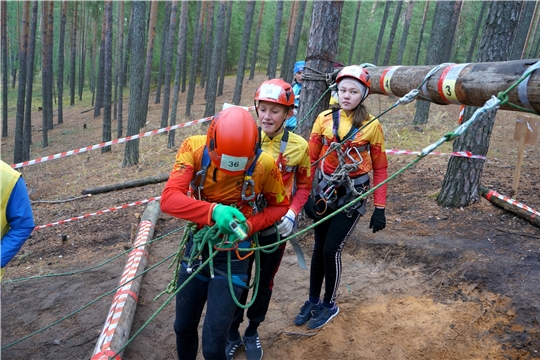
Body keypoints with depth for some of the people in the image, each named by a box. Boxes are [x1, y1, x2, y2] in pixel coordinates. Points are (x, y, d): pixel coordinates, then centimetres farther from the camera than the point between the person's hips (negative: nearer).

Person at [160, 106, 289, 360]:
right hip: (197, 245, 3)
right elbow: (168, 199, -27)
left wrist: (249, 226, -21)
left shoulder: (264, 164, -20)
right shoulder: (194, 148, -18)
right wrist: (213, 211, -42)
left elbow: (280, 205, -4)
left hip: (233, 254, -2)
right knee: (183, 328, 20)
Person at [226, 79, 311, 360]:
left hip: (275, 228, 1)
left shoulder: (298, 146, -11)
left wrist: (292, 213, -13)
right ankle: (233, 333, 38)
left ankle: (252, 332, 42)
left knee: (265, 282, 18)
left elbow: (304, 186, 2)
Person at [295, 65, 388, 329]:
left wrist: (380, 208, -5)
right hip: (324, 190, 3)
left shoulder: (372, 125, -7)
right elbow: (311, 158, 1)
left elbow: (380, 169, -2)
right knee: (319, 246, 12)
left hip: (353, 195, -3)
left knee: (331, 249, -3)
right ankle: (313, 300, 32)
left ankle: (329, 304, 22)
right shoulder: (325, 118, -2)